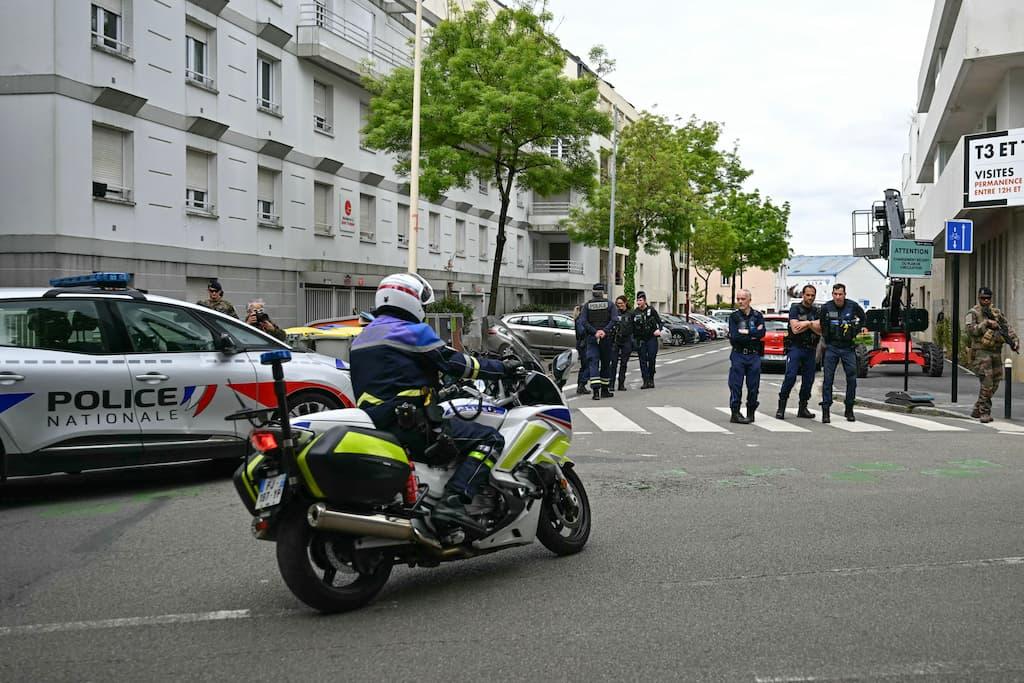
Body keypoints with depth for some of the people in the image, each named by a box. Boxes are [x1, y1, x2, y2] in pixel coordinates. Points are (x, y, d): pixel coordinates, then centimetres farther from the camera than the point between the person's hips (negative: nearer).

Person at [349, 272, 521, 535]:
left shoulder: (362, 338, 20)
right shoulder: (414, 332, -5)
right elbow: (456, 362, -5)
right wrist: (503, 368, 6)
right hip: (411, 424, -9)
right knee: (490, 439, -10)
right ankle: (453, 501, -26)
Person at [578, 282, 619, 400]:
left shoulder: (587, 305, 3)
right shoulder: (609, 304, 2)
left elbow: (583, 322, -8)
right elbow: (614, 320, -11)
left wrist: (594, 332, -11)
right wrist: (605, 331, -14)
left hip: (591, 338, 0)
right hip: (606, 338, 0)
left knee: (593, 363, -4)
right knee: (606, 363, 12)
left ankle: (596, 390, -20)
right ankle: (605, 390, 18)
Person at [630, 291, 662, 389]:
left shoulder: (651, 310, 1)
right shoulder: (634, 313, 4)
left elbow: (659, 321, 7)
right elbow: (631, 326, 6)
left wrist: (659, 329, -12)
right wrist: (634, 339, -2)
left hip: (651, 338, -1)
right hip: (640, 340, 1)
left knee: (651, 358, -6)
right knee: (643, 360, -1)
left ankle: (651, 379, 8)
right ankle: (645, 381, 1)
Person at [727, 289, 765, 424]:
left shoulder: (757, 315, 8)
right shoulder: (734, 316, 5)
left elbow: (762, 333, -8)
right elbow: (734, 337, -9)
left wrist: (744, 332, -10)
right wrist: (753, 335, -7)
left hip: (754, 356, 1)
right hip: (738, 355, -1)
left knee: (753, 386, 3)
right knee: (735, 385, -6)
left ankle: (751, 413, 14)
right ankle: (735, 413, -3)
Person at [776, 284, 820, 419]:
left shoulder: (816, 311, 13)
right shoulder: (795, 308, 0)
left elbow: (820, 331, 2)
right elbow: (795, 329, -12)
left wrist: (807, 323, -11)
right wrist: (811, 324, -6)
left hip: (810, 349, 5)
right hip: (795, 347, -5)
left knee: (808, 379, 4)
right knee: (790, 376, -17)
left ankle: (803, 408, 13)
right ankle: (781, 407, -12)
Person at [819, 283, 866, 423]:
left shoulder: (853, 306, -5)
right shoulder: (826, 307, -7)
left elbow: (863, 318, 15)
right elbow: (820, 325, 8)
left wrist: (855, 332, 6)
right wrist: (826, 338, 4)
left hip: (848, 347, 1)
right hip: (831, 348, -1)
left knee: (852, 378, 3)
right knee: (828, 379, -5)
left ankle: (849, 410, 16)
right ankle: (826, 411, -3)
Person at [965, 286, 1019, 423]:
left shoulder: (997, 313, 14)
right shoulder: (973, 313, -3)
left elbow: (1008, 327, 12)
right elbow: (970, 330, -17)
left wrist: (1014, 340, -3)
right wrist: (986, 323, -22)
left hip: (996, 352, 6)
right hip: (981, 352, -6)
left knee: (994, 384, 9)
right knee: (987, 383, -14)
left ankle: (977, 410, 20)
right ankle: (984, 412, -7)